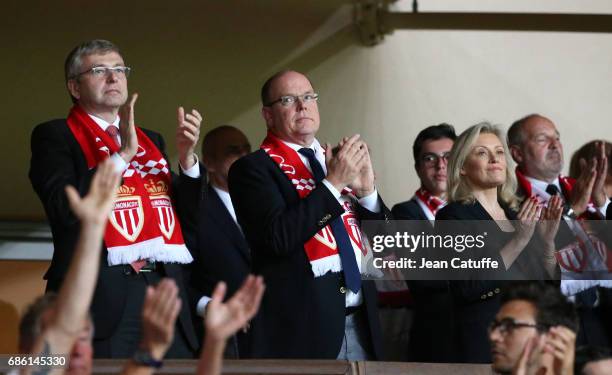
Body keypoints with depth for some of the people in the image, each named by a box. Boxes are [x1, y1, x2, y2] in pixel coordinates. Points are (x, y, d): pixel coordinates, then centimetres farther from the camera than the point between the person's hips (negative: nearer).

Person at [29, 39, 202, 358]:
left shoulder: (150, 140, 19)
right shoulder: (55, 136, 2)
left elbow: (185, 212, 16)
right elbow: (65, 208, -14)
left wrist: (186, 156, 1)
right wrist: (122, 155, -16)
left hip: (166, 292, 6)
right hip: (101, 296, -5)